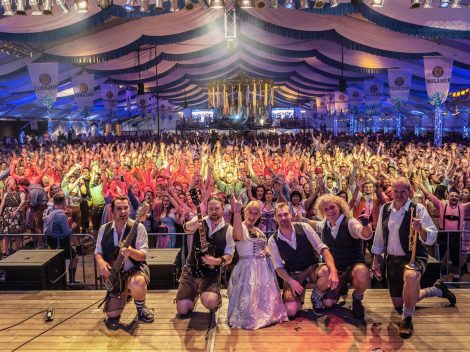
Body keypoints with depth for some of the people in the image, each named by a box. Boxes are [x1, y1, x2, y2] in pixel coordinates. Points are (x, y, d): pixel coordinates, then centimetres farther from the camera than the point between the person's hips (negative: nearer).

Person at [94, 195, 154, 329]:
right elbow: (98, 251, 9)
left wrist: (130, 251, -37)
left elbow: (143, 255, -15)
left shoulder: (137, 227, -12)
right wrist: (101, 262, -14)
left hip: (135, 270, -3)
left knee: (138, 283, -40)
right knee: (112, 315, -4)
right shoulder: (104, 229, 1)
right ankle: (124, 294, 32)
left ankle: (141, 308, -3)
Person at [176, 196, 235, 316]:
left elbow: (229, 256, -3)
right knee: (182, 311, -5)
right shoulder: (200, 221, -4)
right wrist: (194, 225, -51)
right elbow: (187, 228, -27)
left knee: (209, 303, -29)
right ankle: (195, 292, 29)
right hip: (191, 270, 2)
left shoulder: (228, 229, -4)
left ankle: (217, 298, 10)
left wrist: (217, 261, -25)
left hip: (211, 273, -1)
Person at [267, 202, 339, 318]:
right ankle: (299, 296, 18)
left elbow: (323, 248, -16)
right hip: (292, 275, 0)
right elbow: (279, 267, -2)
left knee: (326, 272, -36)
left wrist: (333, 271, -31)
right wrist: (291, 281, -20)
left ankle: (316, 298, -2)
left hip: (312, 268, 0)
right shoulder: (273, 241, -10)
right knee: (290, 311, -21)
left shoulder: (304, 228, -12)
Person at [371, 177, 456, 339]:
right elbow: (379, 236, 10)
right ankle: (437, 290, 37)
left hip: (414, 258, -5)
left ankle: (407, 319, -17)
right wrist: (376, 259, 10)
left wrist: (421, 230, -37)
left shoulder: (418, 209, -12)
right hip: (392, 260, 5)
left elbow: (432, 238, -17)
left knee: (411, 276, -42)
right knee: (398, 305, 13)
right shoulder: (385, 209, 0)